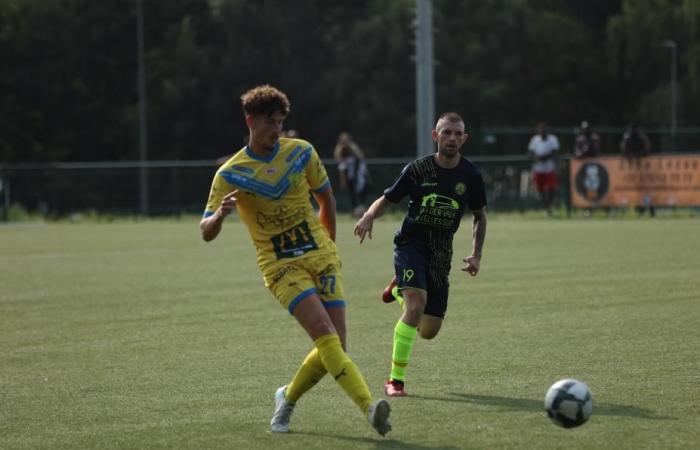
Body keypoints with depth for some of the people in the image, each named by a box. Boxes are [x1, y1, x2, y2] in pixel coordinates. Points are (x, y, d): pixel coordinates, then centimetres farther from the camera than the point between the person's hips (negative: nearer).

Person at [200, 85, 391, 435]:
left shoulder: (301, 152, 4)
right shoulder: (230, 174, -3)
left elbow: (326, 197, 19)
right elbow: (206, 233, -6)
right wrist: (221, 213, -28)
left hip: (321, 256, 4)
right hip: (280, 266, -3)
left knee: (335, 345, -5)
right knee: (323, 332, -25)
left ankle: (288, 397, 22)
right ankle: (369, 408, -31)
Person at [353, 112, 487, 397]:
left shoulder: (470, 176, -2)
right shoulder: (418, 169, -7)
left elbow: (480, 216, 13)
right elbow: (387, 199, 3)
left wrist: (476, 256, 3)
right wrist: (369, 216, -19)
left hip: (440, 255, 4)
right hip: (411, 244, -3)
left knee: (428, 331, 5)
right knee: (417, 303, -28)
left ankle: (399, 290, 37)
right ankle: (395, 380, -18)